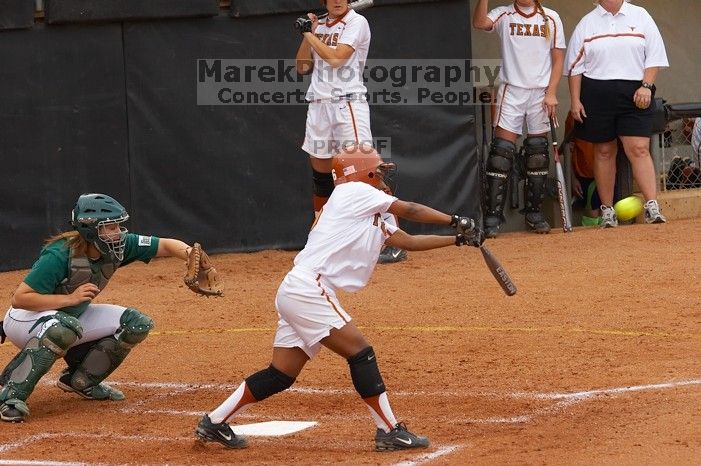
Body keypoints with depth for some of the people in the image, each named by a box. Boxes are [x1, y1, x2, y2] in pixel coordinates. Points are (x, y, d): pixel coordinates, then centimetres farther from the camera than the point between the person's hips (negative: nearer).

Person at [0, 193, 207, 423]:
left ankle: (79, 381, 10)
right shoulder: (60, 255, -31)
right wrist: (71, 298, -35)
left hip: (71, 316, 7)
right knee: (65, 328, -41)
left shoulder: (116, 247, -13)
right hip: (25, 318, -7)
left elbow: (166, 245, -10)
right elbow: (19, 299, -31)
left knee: (137, 324, -4)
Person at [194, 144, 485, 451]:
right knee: (360, 352, -10)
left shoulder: (375, 221, 24)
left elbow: (409, 241, 22)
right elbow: (408, 210, 0)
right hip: (308, 286, -10)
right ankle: (389, 431, -10)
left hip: (295, 293, 10)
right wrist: (454, 220, 6)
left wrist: (459, 239, 19)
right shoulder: (354, 192, 0)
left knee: (281, 375, 10)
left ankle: (215, 423, 15)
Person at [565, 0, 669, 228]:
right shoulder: (586, 23, 9)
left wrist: (646, 86, -7)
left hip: (634, 94, -1)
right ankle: (607, 210, 12)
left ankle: (652, 206, -16)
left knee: (639, 148, -12)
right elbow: (575, 66, 7)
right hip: (597, 95, 1)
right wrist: (575, 100, 0)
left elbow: (654, 56, 5)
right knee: (604, 151, 6)